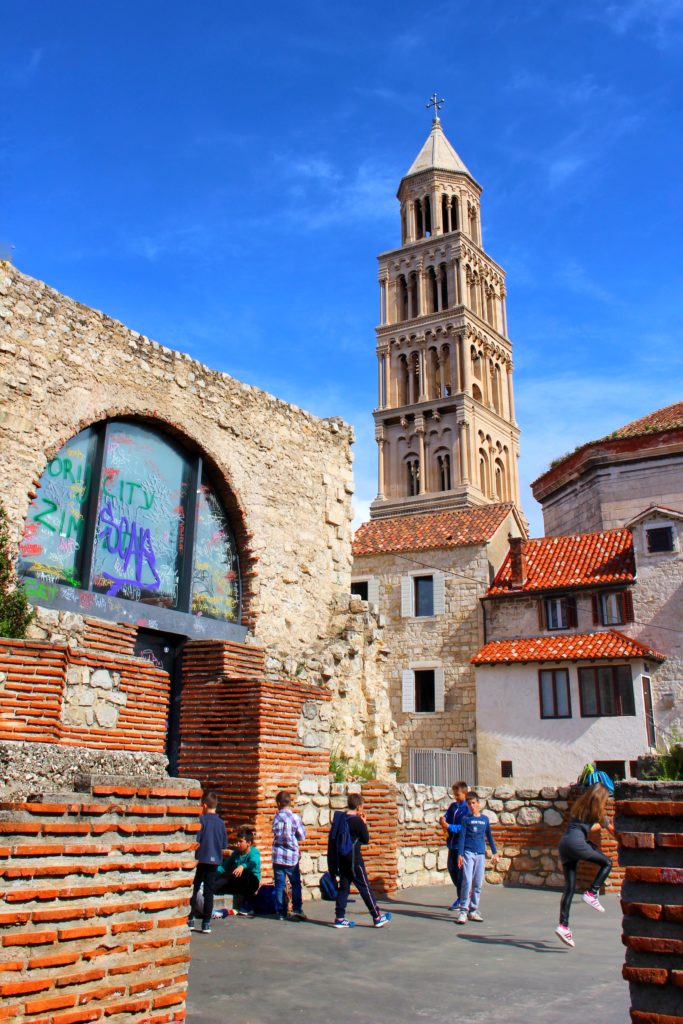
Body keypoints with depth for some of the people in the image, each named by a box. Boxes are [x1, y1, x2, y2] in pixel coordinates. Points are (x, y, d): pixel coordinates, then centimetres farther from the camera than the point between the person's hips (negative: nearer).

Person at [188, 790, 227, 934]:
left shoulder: (202, 820, -11)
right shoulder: (220, 822, 2)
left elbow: (196, 841, -14)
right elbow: (224, 844, 7)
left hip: (201, 859, -4)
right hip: (215, 860, 4)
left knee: (193, 890, 9)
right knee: (209, 892, 7)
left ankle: (191, 919, 10)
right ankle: (206, 923, 6)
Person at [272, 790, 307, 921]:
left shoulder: (276, 817, -3)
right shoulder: (295, 817, -9)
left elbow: (275, 834, 6)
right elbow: (302, 836, -3)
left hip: (278, 856, 1)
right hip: (292, 856, -1)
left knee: (279, 885, 6)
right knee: (296, 884, 10)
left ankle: (280, 912, 7)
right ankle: (297, 909, 2)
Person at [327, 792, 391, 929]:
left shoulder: (339, 818, 5)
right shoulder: (357, 821, -16)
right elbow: (366, 840, -5)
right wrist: (365, 824, 3)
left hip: (340, 859, 7)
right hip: (354, 860, -7)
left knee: (343, 887, 11)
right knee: (365, 888, 1)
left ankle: (339, 918, 9)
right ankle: (377, 918, 9)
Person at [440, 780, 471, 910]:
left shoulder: (468, 808, -13)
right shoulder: (453, 806, 10)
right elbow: (447, 817, 8)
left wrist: (449, 826, -27)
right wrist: (443, 820, -15)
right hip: (452, 843, 7)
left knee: (461, 871, 0)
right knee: (452, 869, 14)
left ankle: (462, 900, 13)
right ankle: (463, 894, 33)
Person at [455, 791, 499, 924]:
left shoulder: (485, 819, 10)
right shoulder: (466, 819, 0)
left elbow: (489, 836, 19)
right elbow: (461, 837, -3)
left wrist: (495, 853, 17)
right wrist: (460, 854, -10)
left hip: (481, 854, 4)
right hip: (468, 853, -4)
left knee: (478, 884, 6)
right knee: (467, 881, -12)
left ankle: (473, 910, 15)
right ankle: (463, 911, -8)